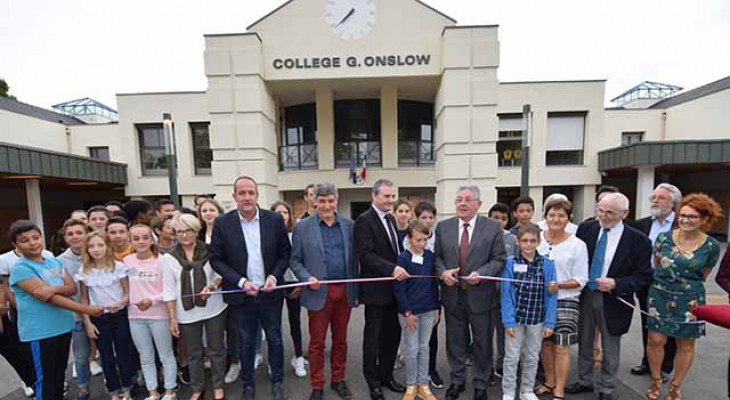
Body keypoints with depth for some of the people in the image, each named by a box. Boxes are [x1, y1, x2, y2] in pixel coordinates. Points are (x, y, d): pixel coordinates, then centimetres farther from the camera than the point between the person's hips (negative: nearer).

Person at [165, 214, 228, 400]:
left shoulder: (210, 251, -7)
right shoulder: (170, 258, -3)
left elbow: (222, 273, 1)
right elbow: (169, 291, -1)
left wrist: (212, 286, -19)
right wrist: (172, 318, -2)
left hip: (214, 309, -1)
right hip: (187, 313, 1)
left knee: (216, 349, 13)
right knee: (193, 353, 16)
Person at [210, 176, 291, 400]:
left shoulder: (274, 220, -7)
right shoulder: (223, 223, -7)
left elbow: (285, 253, 0)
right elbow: (216, 259, -5)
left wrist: (274, 276, -13)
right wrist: (241, 282, -14)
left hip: (270, 293, 1)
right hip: (241, 294, 0)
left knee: (275, 339, 15)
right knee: (246, 343, 17)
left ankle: (277, 380, 38)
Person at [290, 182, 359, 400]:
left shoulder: (349, 225, 3)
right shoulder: (302, 226, -3)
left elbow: (355, 258, 6)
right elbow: (295, 260, 0)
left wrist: (357, 291, 5)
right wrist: (307, 278, -17)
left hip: (345, 291, 3)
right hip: (319, 292, -2)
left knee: (340, 340, 17)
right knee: (317, 342, 10)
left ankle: (338, 380, 36)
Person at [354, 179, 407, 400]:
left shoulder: (391, 219, 11)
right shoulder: (364, 220, -14)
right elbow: (365, 255, -23)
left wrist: (402, 268, 3)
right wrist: (391, 269, -30)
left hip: (394, 288, 8)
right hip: (376, 289, -7)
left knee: (392, 335, 18)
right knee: (373, 337, 10)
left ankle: (386, 376, 37)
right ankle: (373, 382, 29)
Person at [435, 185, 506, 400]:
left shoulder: (493, 227, -5)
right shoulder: (443, 227, 2)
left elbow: (499, 259, -6)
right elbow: (437, 256, 5)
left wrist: (480, 273, -20)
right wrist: (443, 271, -13)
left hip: (480, 295, -1)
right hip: (452, 294, 2)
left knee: (482, 342, 15)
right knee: (455, 341, 16)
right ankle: (457, 380, 37)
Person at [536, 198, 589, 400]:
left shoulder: (577, 245, -7)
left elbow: (580, 280, -5)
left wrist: (557, 285, -19)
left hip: (565, 301, -3)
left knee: (561, 347, 4)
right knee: (545, 343, 15)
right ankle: (549, 382, 35)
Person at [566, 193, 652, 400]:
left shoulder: (638, 240, -11)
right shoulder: (586, 229, -4)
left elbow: (644, 275, -8)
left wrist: (616, 284, -22)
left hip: (613, 300, -2)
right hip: (585, 295, 3)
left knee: (610, 348, 16)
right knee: (584, 342, 18)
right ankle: (585, 381, 38)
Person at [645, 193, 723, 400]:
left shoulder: (711, 246, -7)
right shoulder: (664, 237, -7)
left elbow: (703, 275, 8)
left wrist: (689, 286, 13)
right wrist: (666, 281, 15)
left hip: (689, 301, 0)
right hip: (659, 296, 0)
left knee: (686, 344, 13)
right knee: (656, 340, 4)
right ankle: (656, 380, 27)